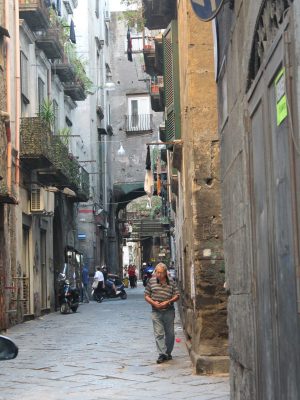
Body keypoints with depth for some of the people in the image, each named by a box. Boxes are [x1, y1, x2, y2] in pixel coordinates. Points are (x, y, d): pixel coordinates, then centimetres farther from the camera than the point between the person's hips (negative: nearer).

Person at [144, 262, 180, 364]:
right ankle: (162, 354, -6)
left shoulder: (171, 281, 0)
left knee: (170, 333, 9)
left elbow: (177, 295, 2)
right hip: (156, 312, -1)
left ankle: (168, 353, 23)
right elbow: (146, 296, 4)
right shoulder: (151, 281, 1)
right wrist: (153, 303, -13)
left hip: (169, 311, 1)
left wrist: (168, 302, -14)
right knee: (159, 334, -6)